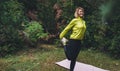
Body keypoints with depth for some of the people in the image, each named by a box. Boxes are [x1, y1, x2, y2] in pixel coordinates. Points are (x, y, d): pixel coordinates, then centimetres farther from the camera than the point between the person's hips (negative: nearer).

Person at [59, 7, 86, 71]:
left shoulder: (84, 22, 10)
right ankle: (65, 45, 24)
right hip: (73, 41, -6)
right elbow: (67, 29, -7)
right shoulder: (75, 20, -11)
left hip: (79, 42, 7)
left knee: (74, 58, 13)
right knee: (70, 57, 0)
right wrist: (62, 37, -3)